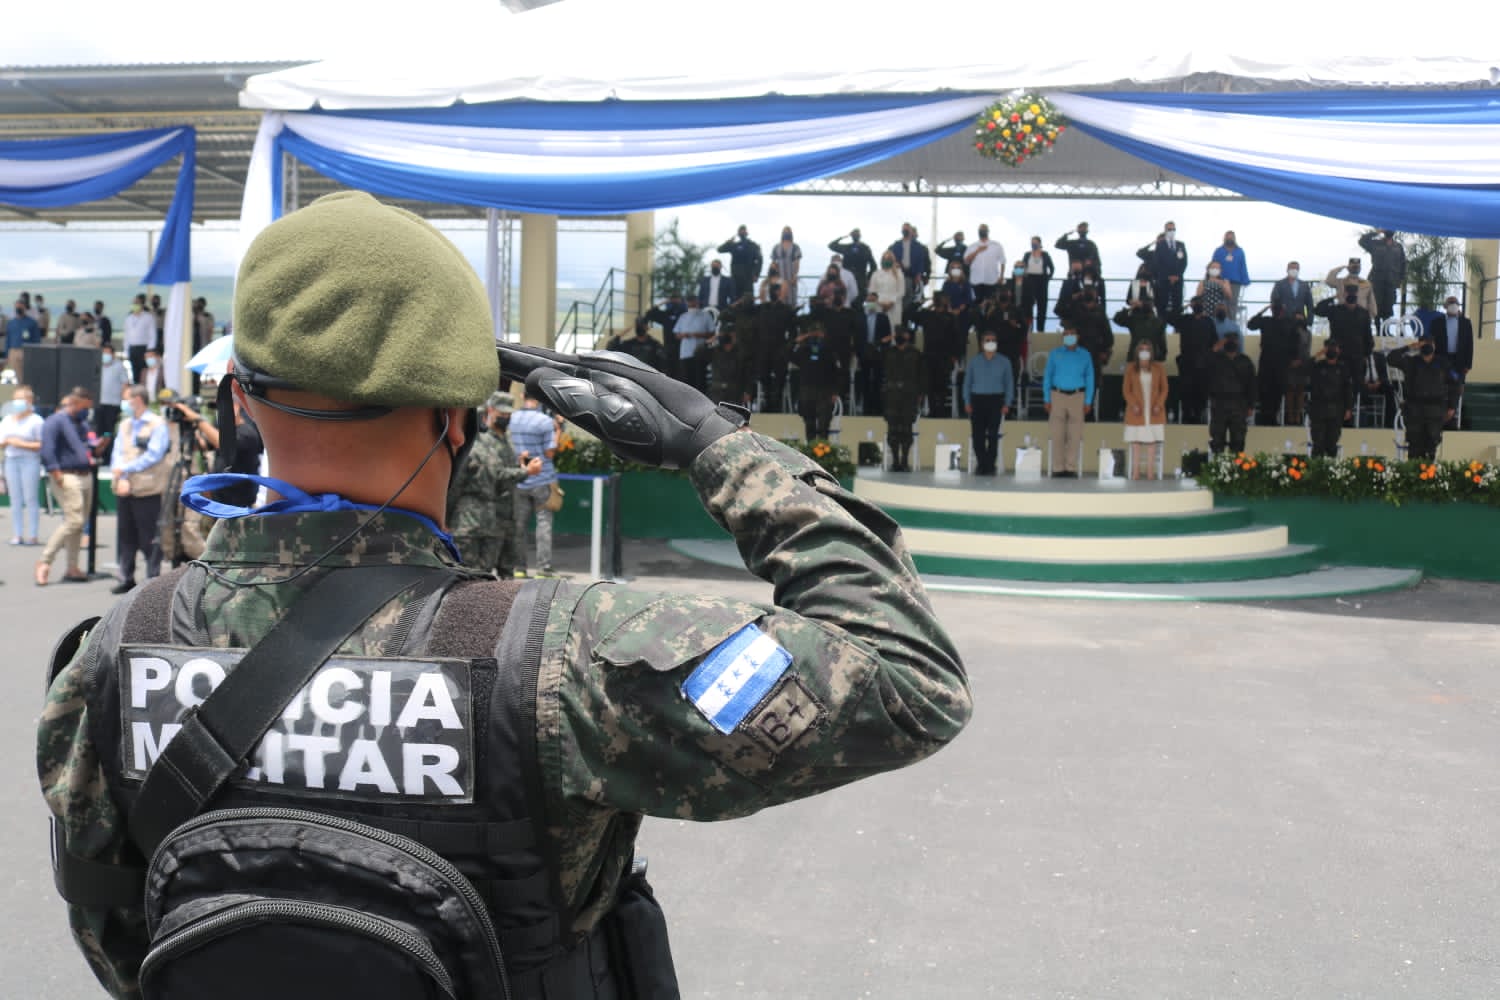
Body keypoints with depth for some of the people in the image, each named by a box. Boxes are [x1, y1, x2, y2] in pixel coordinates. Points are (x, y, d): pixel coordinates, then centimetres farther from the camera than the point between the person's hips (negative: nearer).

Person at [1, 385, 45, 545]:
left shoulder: (36, 421, -4)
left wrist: (22, 444, -15)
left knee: (31, 499, -6)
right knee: (15, 500, 6)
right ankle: (17, 534, 8)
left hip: (30, 461, -6)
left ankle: (32, 535, -3)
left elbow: (42, 444, -9)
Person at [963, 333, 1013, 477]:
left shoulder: (1004, 361, 8)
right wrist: (967, 402, 2)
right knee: (977, 434, -5)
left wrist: (1007, 403, 0)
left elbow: (1009, 383, 9)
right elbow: (967, 382, 10)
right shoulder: (974, 361, 9)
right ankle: (981, 464, 4)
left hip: (995, 400, -1)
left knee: (993, 434, -5)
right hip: (977, 400, 1)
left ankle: (990, 465, 1)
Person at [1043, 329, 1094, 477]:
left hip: (1077, 396, 0)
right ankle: (1058, 468, 2)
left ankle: (1071, 468, 2)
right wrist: (1047, 399, -1)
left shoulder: (1085, 355, 8)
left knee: (1075, 435, -2)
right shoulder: (1054, 354, 7)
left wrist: (1088, 401, 0)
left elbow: (1089, 378, 7)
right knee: (1057, 434, -3)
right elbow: (1047, 376, 7)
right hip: (1058, 395, 0)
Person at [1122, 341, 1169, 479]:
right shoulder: (1130, 368, 3)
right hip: (1137, 411, 0)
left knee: (1152, 440, -1)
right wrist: (1133, 405, -11)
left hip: (1154, 411, 1)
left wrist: (1159, 405, -8)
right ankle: (1136, 472, 0)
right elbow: (1126, 389, 2)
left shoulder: (1159, 368, 5)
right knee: (1136, 441, -2)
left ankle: (1150, 472, 1)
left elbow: (1164, 389, 6)